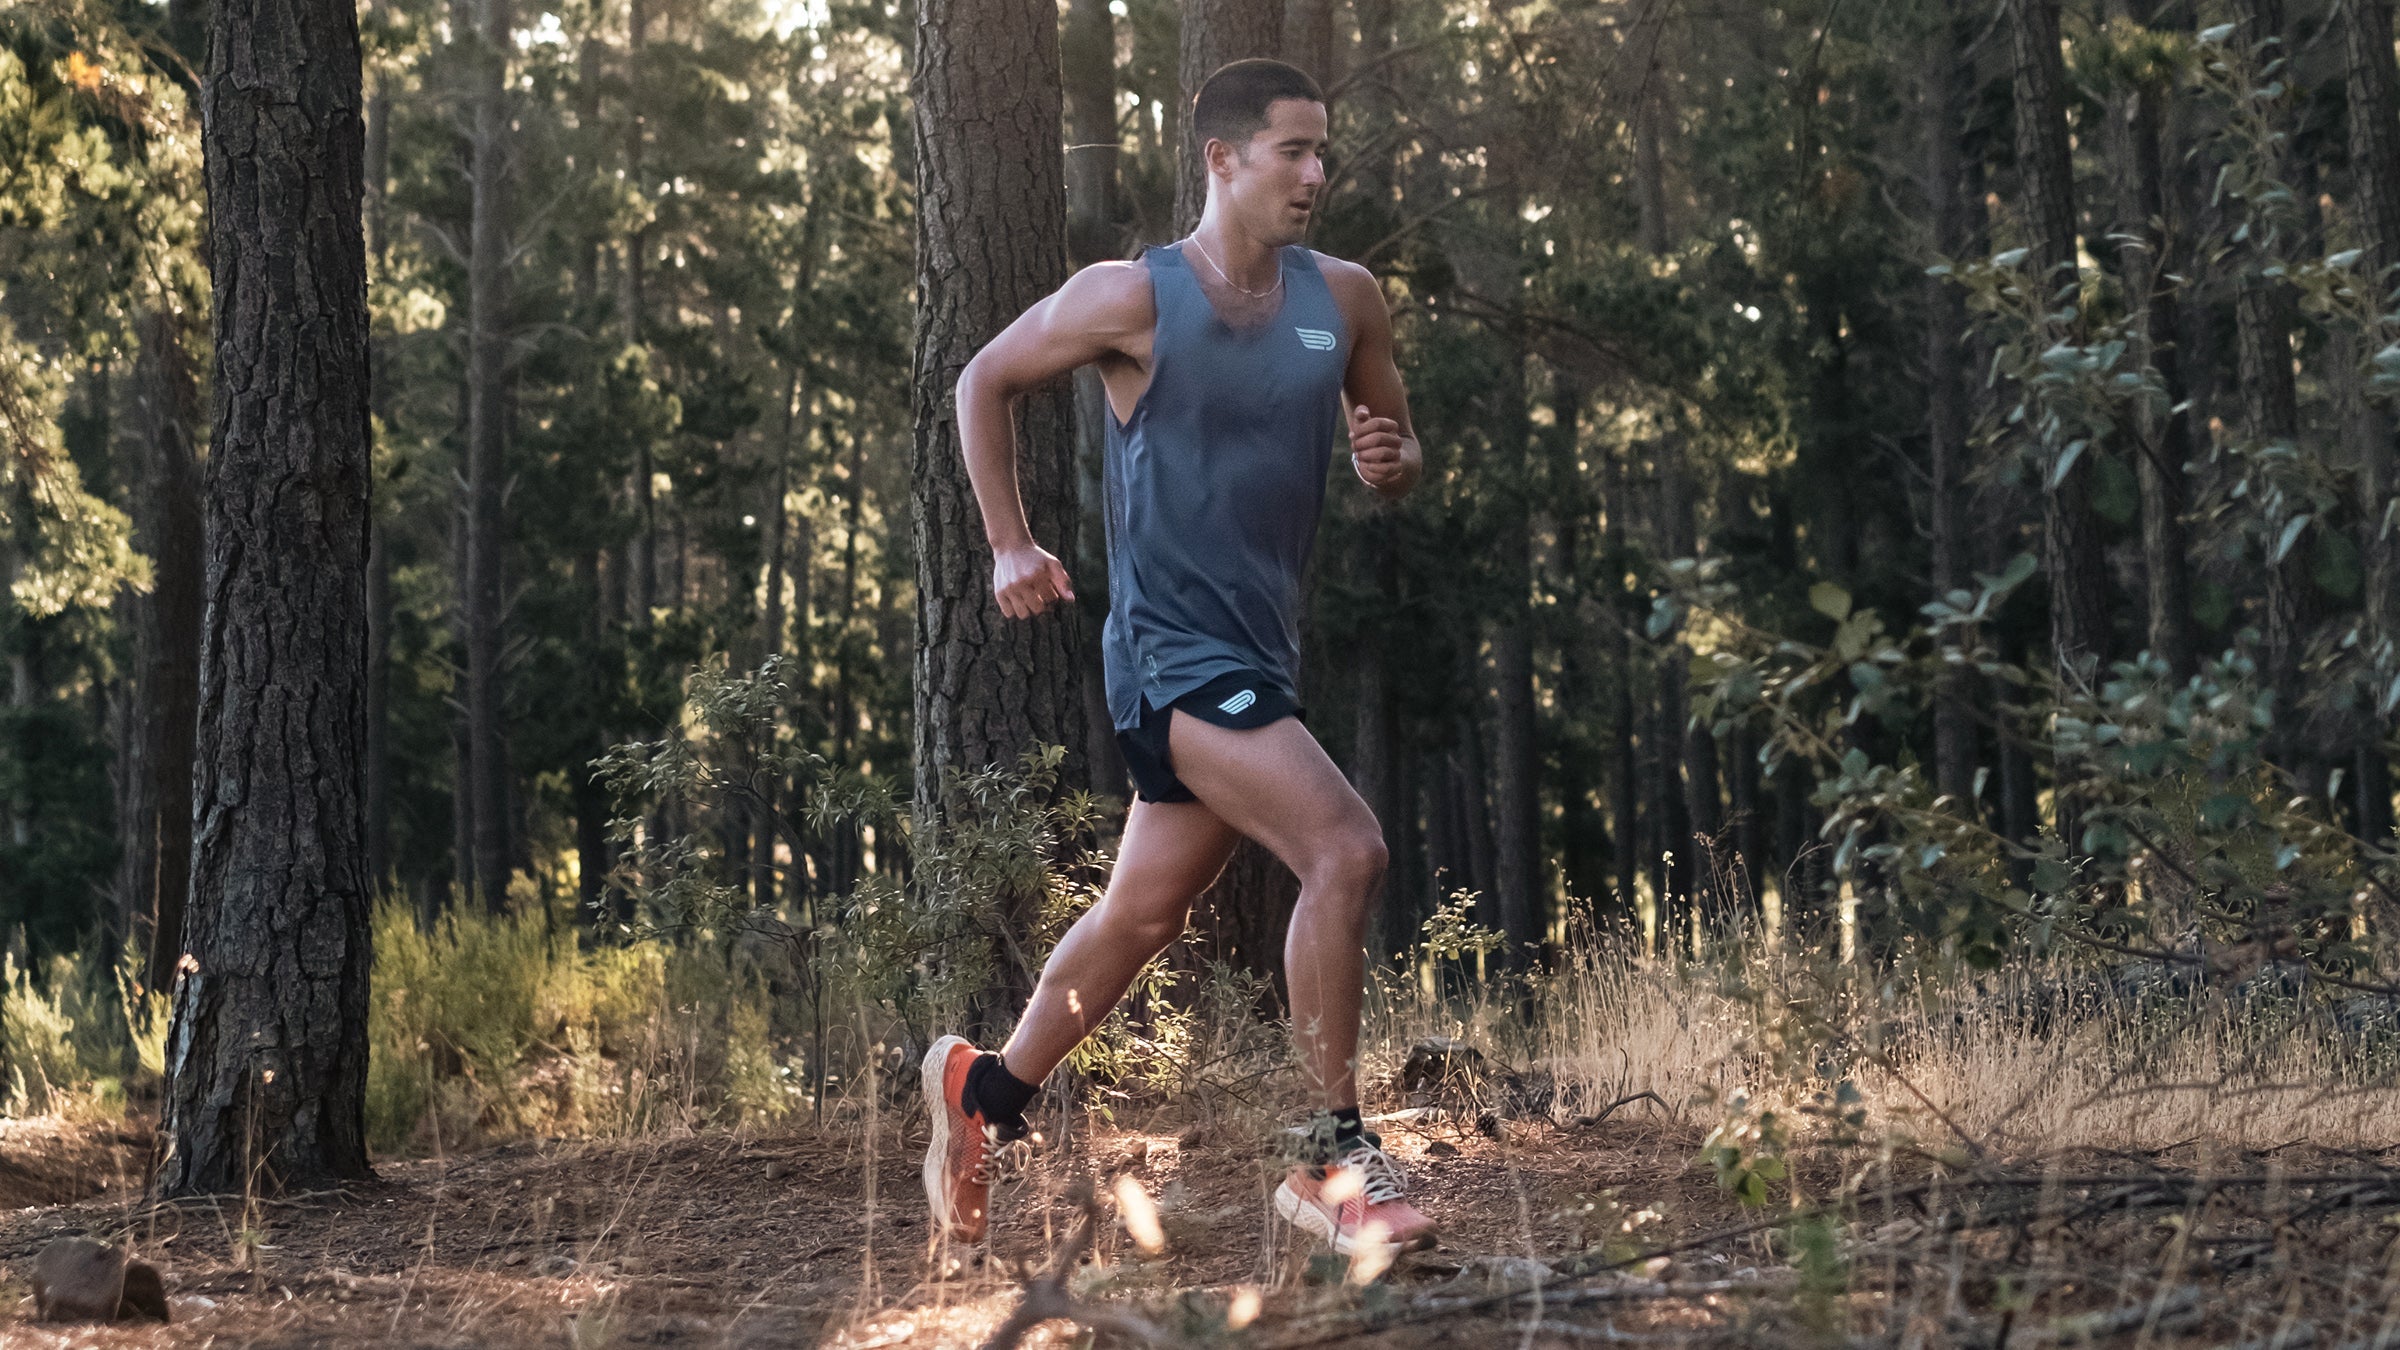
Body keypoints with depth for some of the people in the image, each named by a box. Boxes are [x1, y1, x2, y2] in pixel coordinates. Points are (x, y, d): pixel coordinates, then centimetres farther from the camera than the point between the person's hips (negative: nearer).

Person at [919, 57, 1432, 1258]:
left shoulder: (1345, 300, 5)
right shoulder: (1132, 298, -9)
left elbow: (1398, 458, 16)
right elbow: (986, 381, 5)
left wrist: (1393, 460, -9)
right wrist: (1009, 546, 0)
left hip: (1260, 651, 7)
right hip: (1171, 651, -7)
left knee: (1145, 912, 17)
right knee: (1345, 847, -22)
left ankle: (989, 1089, 39)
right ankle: (1334, 1158, -12)